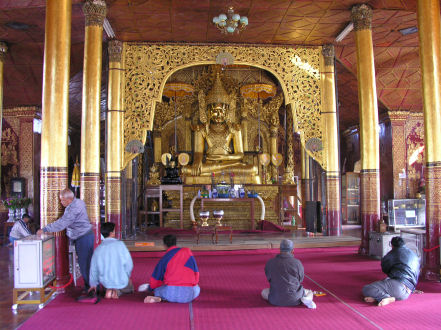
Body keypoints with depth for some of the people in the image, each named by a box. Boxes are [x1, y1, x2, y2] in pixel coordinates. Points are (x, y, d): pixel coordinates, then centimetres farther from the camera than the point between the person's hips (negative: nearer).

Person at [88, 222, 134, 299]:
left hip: (106, 283, 4)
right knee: (130, 287, 27)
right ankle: (117, 291, -2)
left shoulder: (98, 249, -3)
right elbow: (129, 264, -13)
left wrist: (93, 284, 22)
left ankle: (110, 290, 3)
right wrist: (127, 277, 6)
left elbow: (93, 269, 6)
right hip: (121, 282, -4)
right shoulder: (119, 244, -14)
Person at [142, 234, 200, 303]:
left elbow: (155, 278, 11)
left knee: (156, 290, 35)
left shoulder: (164, 258, 4)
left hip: (171, 293, 2)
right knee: (197, 289, 34)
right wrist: (194, 283, 28)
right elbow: (196, 272, 10)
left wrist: (151, 288, 33)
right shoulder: (187, 251, 7)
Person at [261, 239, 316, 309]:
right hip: (294, 299, -1)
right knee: (310, 293, 28)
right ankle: (306, 300, -6)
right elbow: (300, 279, 5)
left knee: (264, 292, 31)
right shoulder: (297, 263, -10)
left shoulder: (270, 263, -6)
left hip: (277, 300, 1)